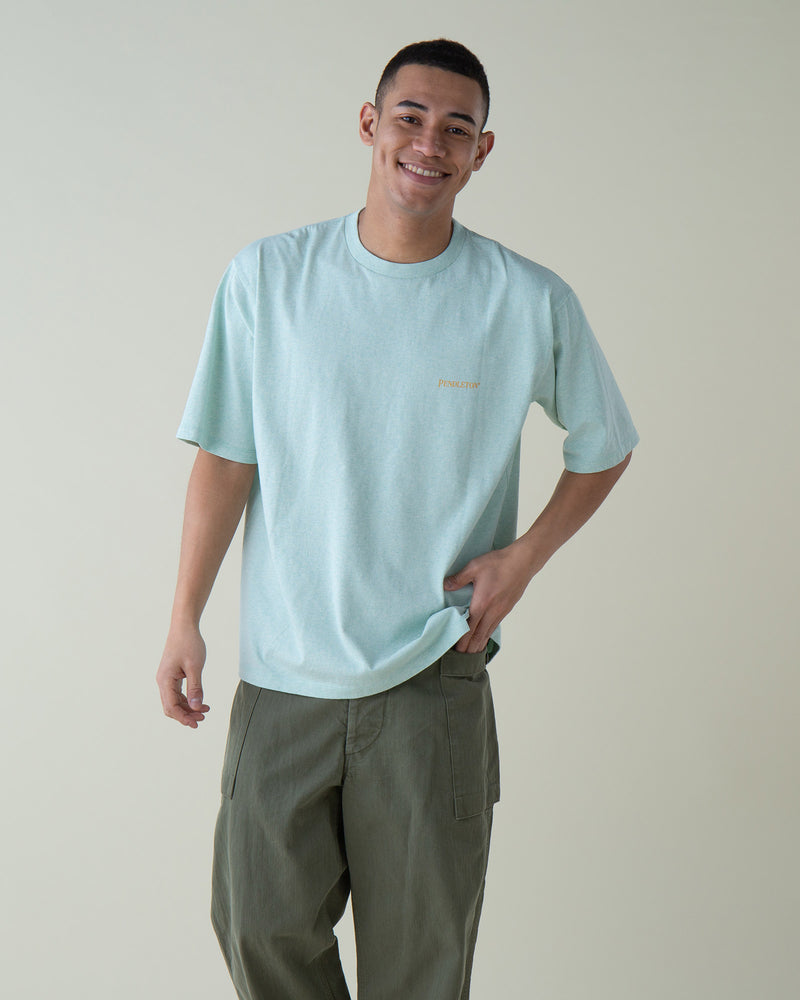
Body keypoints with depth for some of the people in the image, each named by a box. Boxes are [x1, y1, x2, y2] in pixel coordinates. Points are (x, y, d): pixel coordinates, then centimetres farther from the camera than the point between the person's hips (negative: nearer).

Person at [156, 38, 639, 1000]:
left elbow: (604, 446, 11)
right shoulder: (266, 278, -2)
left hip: (434, 678, 0)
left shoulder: (533, 303, -3)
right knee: (260, 922, 7)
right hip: (281, 674, 1)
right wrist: (184, 621, 0)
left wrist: (523, 558, -3)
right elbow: (224, 459, 3)